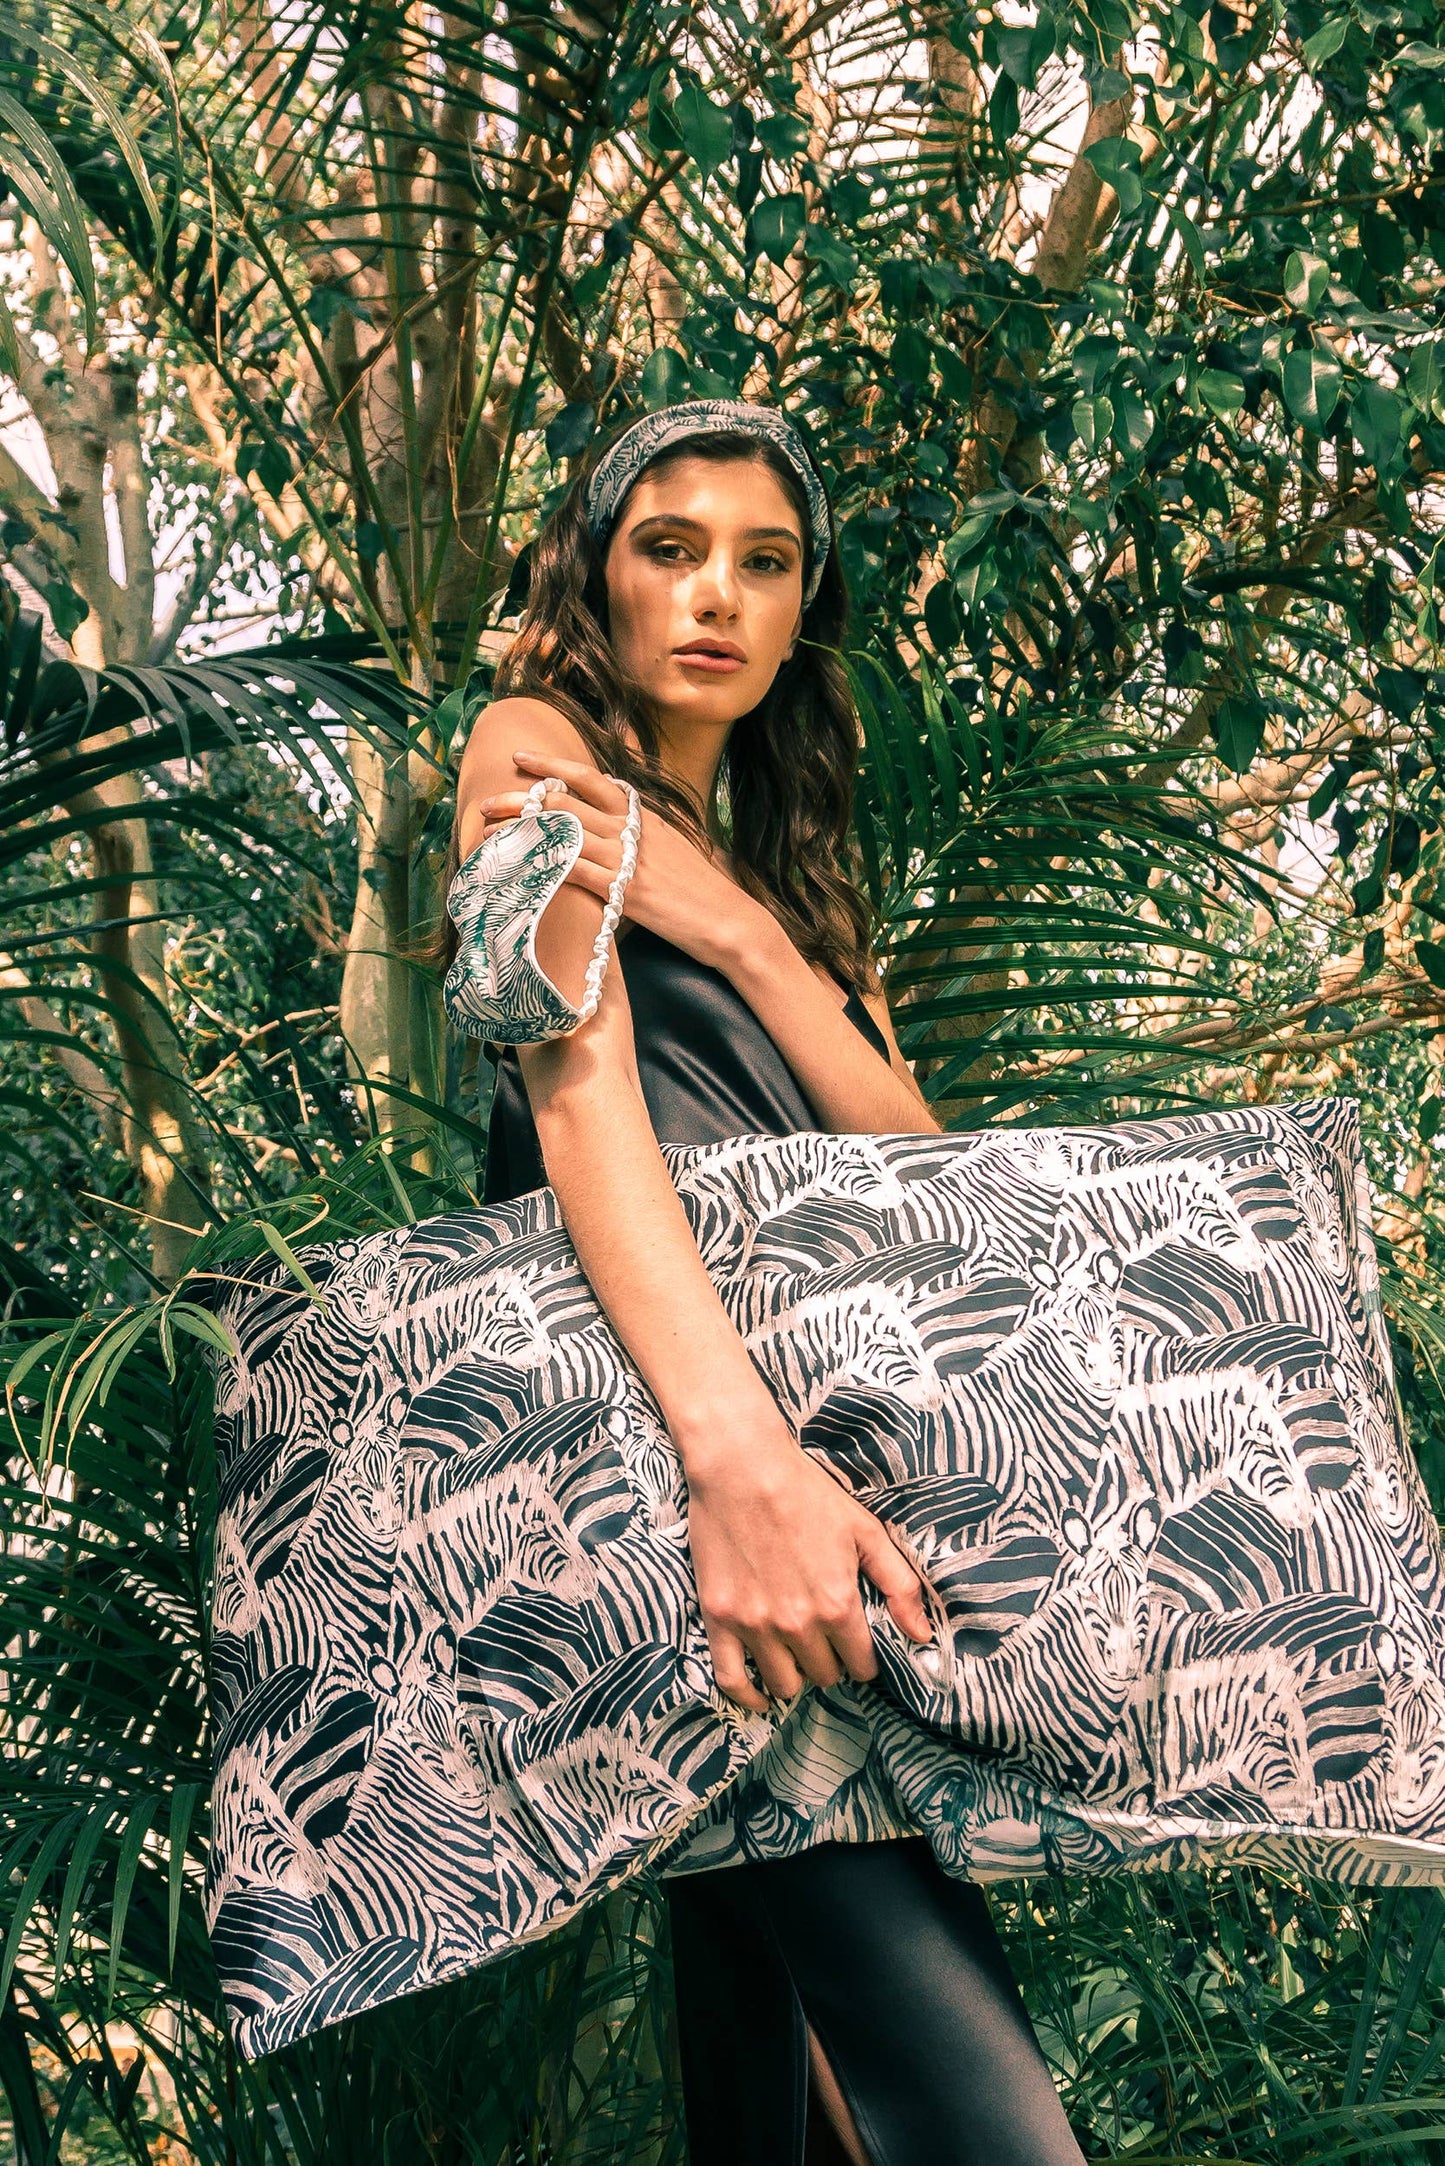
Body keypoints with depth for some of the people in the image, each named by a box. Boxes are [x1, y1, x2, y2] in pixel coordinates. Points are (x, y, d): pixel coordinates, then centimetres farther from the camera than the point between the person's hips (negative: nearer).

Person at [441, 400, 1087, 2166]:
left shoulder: (786, 860, 27)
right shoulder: (539, 746, 6)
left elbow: (911, 1146, 11)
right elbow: (576, 1071, -12)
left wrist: (736, 924, -6)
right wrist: (739, 1452, -28)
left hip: (824, 1403, 8)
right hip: (625, 1407, -8)